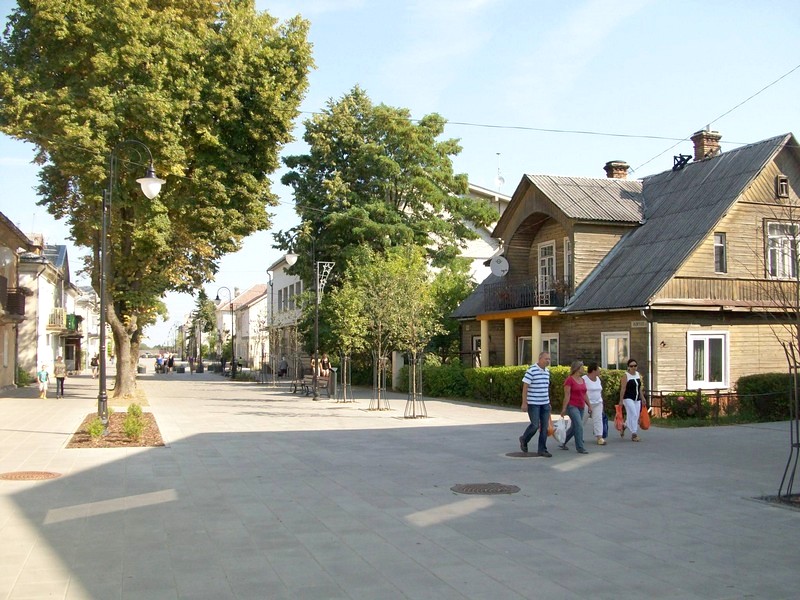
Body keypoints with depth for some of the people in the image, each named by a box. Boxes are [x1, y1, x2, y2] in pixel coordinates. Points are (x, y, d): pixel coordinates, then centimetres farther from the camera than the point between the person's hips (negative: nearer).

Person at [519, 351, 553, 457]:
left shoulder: (547, 371, 9)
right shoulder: (531, 370, -13)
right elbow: (525, 387, -13)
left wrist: (548, 402, 18)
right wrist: (524, 403, -15)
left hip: (545, 404, 7)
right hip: (533, 403, -7)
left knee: (544, 427, 3)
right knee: (535, 425, -7)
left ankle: (542, 450, 9)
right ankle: (524, 439, 21)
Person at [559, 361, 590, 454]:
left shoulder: (582, 380, 12)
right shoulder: (569, 380, -11)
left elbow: (584, 395, 17)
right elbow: (567, 395, -15)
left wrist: (589, 406, 14)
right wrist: (564, 408, -16)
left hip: (581, 407, 8)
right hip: (572, 406, -8)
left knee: (574, 427, 12)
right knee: (579, 426, -14)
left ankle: (562, 443, 27)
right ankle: (580, 448, -7)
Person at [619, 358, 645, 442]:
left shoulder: (638, 374, 10)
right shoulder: (626, 376, -9)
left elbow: (640, 387, 16)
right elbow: (623, 389, -11)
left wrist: (642, 398, 14)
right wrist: (621, 400, -14)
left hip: (637, 399, 7)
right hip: (628, 398, -7)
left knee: (636, 416, 7)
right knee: (633, 415, -13)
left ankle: (624, 426, 32)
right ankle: (634, 434, -7)